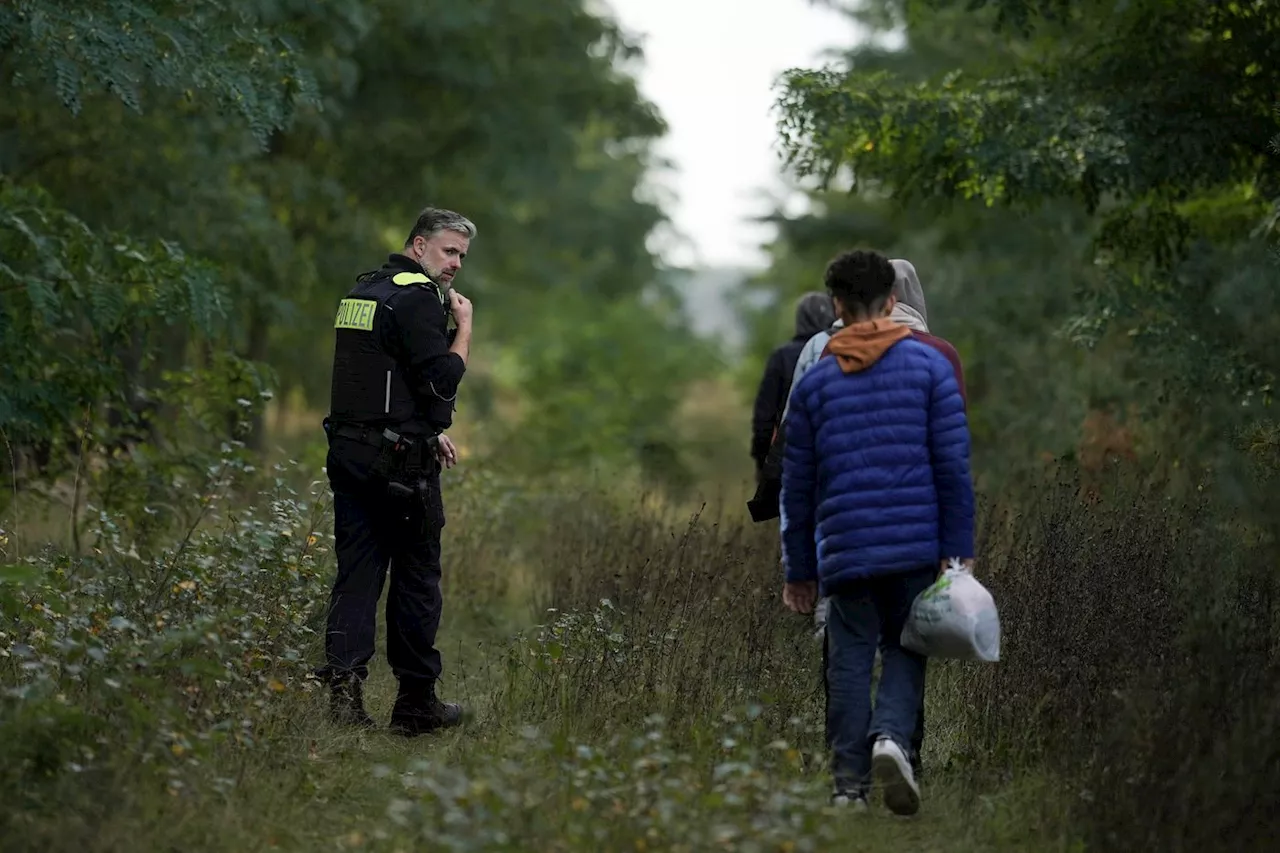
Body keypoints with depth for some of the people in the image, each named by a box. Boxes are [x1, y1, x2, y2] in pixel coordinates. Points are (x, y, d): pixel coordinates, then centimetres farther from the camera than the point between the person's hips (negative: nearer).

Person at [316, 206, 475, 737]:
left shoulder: (360, 293, 17)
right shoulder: (417, 298, -12)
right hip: (400, 463, -8)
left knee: (357, 573, 5)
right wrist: (464, 329, -4)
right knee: (416, 579, 3)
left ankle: (343, 677, -10)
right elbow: (441, 381, -18)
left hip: (348, 450, 8)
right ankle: (416, 703, 10)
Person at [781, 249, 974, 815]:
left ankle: (849, 782, 3)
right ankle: (891, 735, -17)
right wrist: (959, 549, -1)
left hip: (843, 550, 1)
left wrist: (799, 569, 17)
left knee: (849, 661, 7)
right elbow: (953, 465, -3)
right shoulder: (929, 365, 3)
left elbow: (797, 485, 10)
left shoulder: (814, 380, 8)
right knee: (904, 648, 11)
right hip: (916, 545, -1)